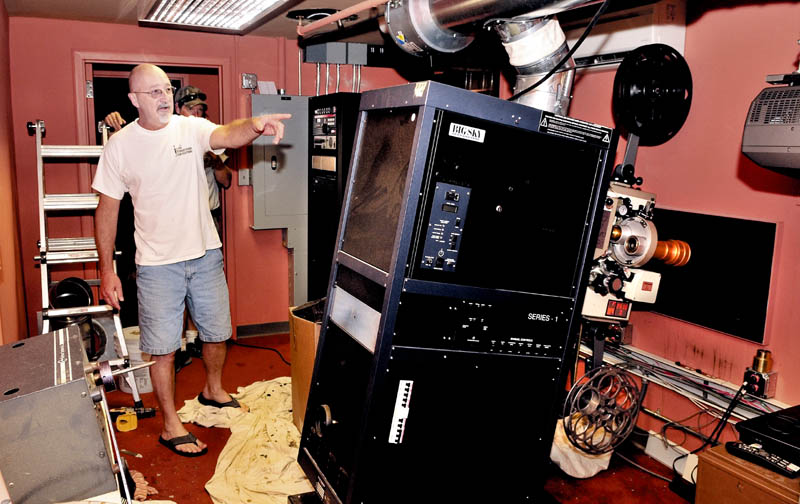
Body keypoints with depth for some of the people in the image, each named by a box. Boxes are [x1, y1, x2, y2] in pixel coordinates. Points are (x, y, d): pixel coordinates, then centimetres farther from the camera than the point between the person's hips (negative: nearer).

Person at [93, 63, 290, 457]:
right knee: (163, 347, 5)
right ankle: (171, 425, 22)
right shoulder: (120, 146, -6)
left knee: (217, 333, 16)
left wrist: (255, 125, -50)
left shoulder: (191, 128, -4)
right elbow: (107, 209, -1)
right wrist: (106, 270, -3)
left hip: (206, 254, 2)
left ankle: (213, 389, 43)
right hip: (158, 264, -2)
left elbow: (228, 135, -25)